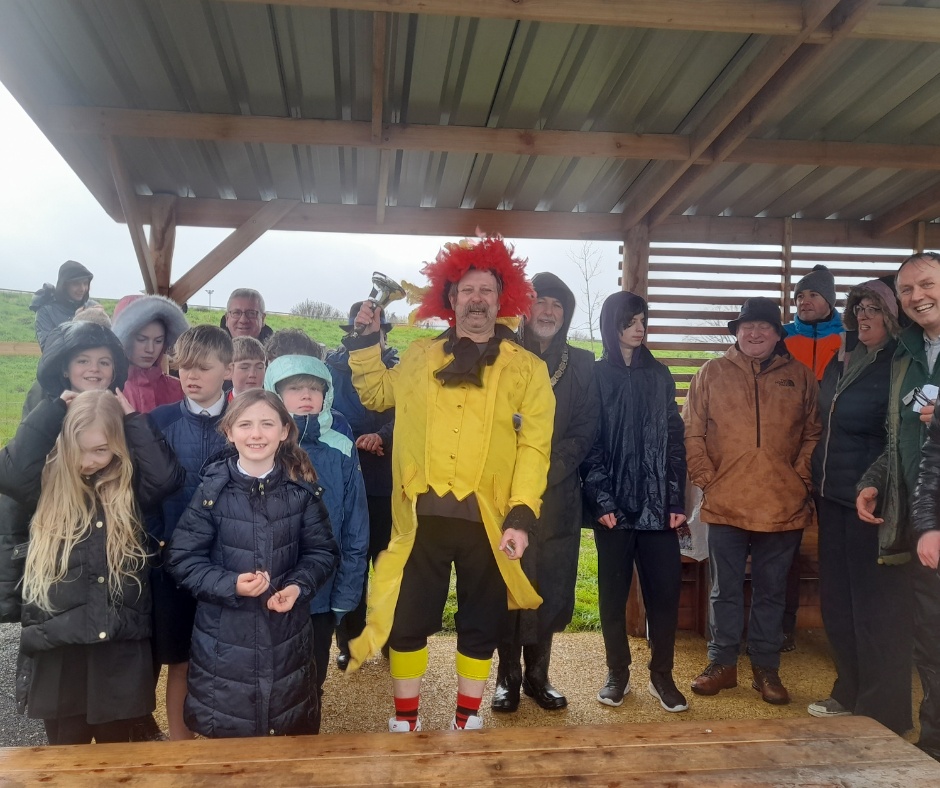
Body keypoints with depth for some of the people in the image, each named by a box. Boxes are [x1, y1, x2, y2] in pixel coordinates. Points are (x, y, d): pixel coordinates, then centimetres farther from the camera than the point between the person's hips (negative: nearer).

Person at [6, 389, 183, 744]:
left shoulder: (131, 488, 0)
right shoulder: (48, 485, -1)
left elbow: (167, 475, -19)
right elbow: (13, 467, -21)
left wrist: (132, 419, -12)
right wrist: (55, 410, -13)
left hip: (120, 650, 0)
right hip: (57, 649, 0)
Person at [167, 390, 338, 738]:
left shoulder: (302, 489, -5)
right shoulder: (213, 490, -9)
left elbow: (322, 551, 2)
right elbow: (183, 558, -6)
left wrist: (299, 586, -15)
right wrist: (230, 585, -21)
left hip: (287, 636, 2)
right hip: (225, 639, -1)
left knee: (289, 735, 18)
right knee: (226, 736, 14)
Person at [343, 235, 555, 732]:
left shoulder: (527, 368, 1)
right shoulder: (420, 357, 10)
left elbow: (534, 446, -6)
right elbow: (376, 394, 24)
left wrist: (521, 514, -15)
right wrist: (366, 341, 12)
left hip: (487, 520, -1)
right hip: (423, 516, 1)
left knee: (480, 626, 14)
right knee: (408, 621, 8)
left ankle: (467, 720, 34)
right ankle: (404, 722, 28)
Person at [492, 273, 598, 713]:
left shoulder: (582, 364, 10)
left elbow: (585, 430, 3)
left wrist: (549, 469, -9)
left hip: (559, 493, 2)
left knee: (550, 586, 6)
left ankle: (537, 675, 23)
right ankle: (508, 677, 17)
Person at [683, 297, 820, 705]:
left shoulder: (800, 377, 7)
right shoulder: (712, 373, 4)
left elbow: (813, 434, 8)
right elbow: (692, 432, 2)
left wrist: (800, 478, -2)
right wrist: (705, 479, -5)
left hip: (783, 506, 1)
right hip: (725, 504, -1)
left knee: (771, 591, 13)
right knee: (725, 590, 10)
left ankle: (766, 668, 27)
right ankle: (722, 663, 25)